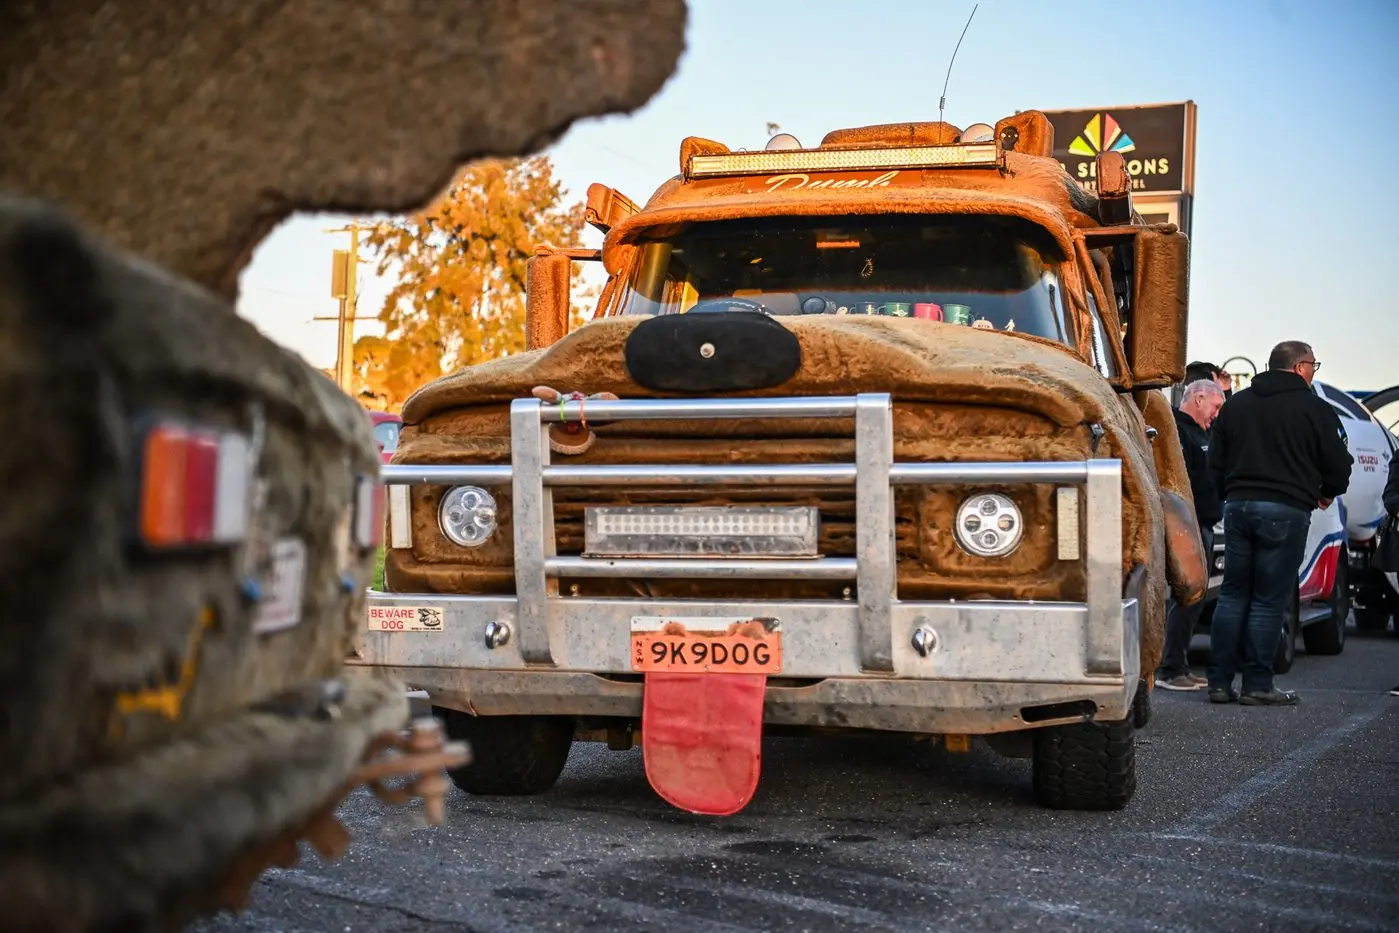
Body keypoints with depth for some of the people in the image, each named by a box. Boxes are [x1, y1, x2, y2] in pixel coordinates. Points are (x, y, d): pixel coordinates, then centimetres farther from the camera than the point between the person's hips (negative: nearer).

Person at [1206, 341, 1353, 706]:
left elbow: (1216, 463, 15)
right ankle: (1257, 686, 0)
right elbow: (1338, 466, 0)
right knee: (1269, 599, -1)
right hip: (1286, 511, -5)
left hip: (1238, 507, 5)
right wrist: (1326, 493, 20)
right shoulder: (1314, 409, -3)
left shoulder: (1235, 404, 13)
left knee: (1233, 594, 9)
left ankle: (1219, 681, 6)